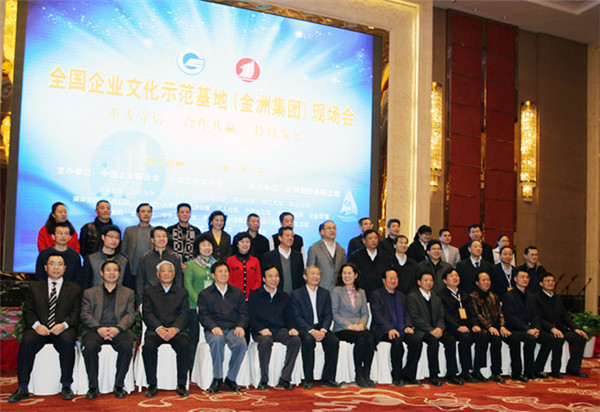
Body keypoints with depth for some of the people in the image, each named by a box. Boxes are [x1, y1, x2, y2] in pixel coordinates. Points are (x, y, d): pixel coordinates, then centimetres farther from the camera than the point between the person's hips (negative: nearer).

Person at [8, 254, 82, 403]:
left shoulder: (74, 289, 15)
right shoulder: (34, 287, 19)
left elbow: (76, 314, 6)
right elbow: (28, 311, 9)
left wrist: (64, 325, -15)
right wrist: (36, 325, -12)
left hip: (62, 330, -1)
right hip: (39, 329, 1)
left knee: (67, 340, -35)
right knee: (27, 341, -32)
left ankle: (66, 386, -23)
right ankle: (23, 388, -23)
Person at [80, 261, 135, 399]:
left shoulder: (128, 293, 20)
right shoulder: (89, 293, 19)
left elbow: (130, 315, 7)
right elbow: (85, 315, 6)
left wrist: (117, 328, -13)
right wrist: (98, 328, -13)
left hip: (119, 330, 0)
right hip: (96, 330, 0)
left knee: (126, 346, -32)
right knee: (90, 347, -33)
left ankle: (119, 385, -16)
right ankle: (93, 386, -16)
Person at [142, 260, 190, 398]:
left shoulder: (182, 292, 18)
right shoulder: (149, 292, 17)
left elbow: (184, 314, 5)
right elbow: (147, 313, 4)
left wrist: (175, 328, -15)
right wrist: (159, 328, -15)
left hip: (176, 330, 0)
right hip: (155, 330, 0)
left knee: (184, 345, -32)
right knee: (148, 346, -32)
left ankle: (181, 385, -20)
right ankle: (152, 385, -19)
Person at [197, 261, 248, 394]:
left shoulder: (237, 293, 22)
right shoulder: (204, 294, 15)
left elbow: (244, 312, 13)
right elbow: (203, 315, 3)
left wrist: (241, 326, -8)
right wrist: (213, 327, -17)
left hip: (233, 329, 2)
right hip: (214, 330, -1)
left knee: (241, 343, -32)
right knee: (217, 341, -37)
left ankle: (231, 379, -15)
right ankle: (217, 378, -22)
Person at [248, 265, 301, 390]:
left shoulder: (284, 296, 21)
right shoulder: (255, 295, 9)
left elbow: (289, 316, 16)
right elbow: (251, 317, 0)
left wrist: (292, 328, -6)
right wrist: (261, 329, -18)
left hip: (280, 330, 3)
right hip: (261, 331, -3)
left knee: (296, 340, -27)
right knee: (266, 341, -38)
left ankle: (285, 378, -19)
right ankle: (263, 380, -24)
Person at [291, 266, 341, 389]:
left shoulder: (325, 293, 14)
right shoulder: (296, 294, 2)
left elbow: (328, 315, 7)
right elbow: (297, 317, -7)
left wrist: (323, 330, -13)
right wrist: (312, 331, -20)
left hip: (321, 327, 4)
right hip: (304, 328, -3)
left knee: (334, 341, -24)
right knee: (308, 340, -35)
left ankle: (328, 378, -15)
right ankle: (308, 379, -24)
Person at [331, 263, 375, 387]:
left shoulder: (361, 292, 19)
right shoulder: (337, 291, 4)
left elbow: (365, 313, 15)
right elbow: (334, 313, -3)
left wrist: (362, 324, -7)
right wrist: (349, 325, -14)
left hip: (359, 327, 4)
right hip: (342, 329, -4)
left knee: (370, 338, -30)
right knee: (361, 339, -33)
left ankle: (366, 374, -24)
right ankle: (358, 374, -21)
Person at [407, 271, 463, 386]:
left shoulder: (437, 298, 20)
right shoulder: (412, 297, 1)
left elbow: (441, 317, 12)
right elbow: (415, 318, -9)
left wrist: (439, 328, -11)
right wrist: (431, 330, -18)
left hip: (436, 329, 5)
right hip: (421, 330, -5)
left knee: (451, 340, -22)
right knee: (433, 341, -33)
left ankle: (451, 374, -14)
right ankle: (433, 376, -23)